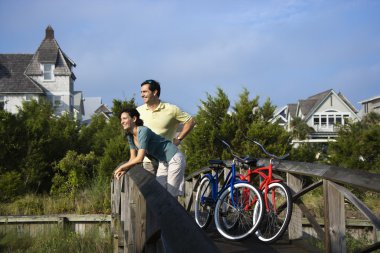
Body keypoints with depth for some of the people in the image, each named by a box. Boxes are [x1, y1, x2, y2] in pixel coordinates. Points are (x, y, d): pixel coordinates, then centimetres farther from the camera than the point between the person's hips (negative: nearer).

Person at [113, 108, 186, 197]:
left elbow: (140, 158, -29)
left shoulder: (143, 131, -26)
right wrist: (123, 170, -14)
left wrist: (122, 167, -19)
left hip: (174, 159, -8)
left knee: (171, 194, -7)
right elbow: (133, 158, 2)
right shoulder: (130, 136, 0)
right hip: (163, 161, 9)